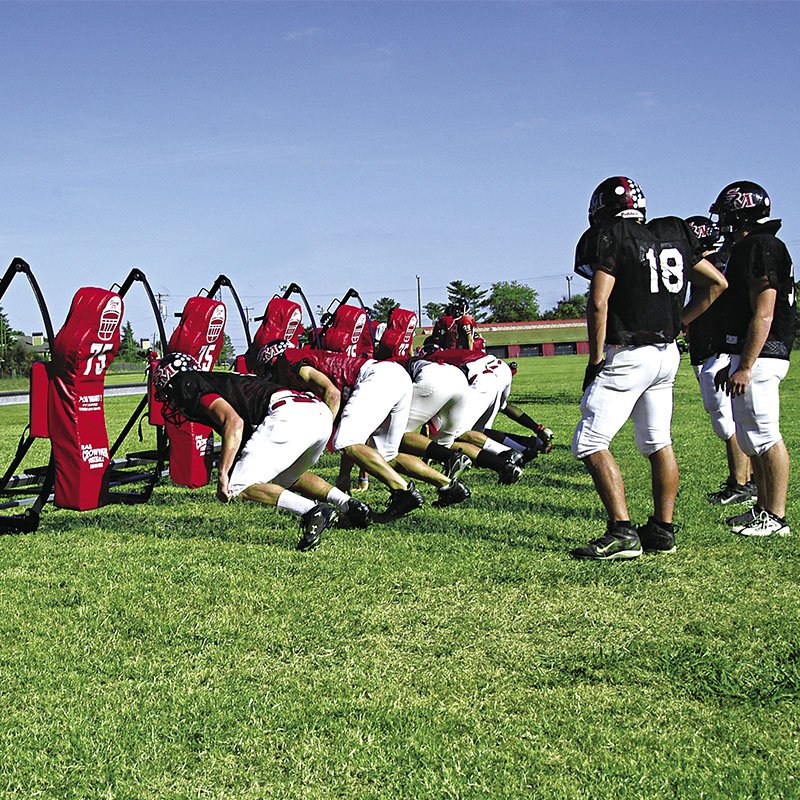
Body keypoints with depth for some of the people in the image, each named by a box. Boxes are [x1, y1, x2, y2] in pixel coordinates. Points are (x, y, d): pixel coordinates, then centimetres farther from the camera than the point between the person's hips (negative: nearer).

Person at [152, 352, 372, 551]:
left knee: (238, 486, -3)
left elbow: (234, 422, -12)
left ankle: (313, 511, -20)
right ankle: (350, 504, 13)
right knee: (287, 478, 31)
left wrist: (223, 475, -12)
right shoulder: (221, 380, 34)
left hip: (289, 415, -9)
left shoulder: (194, 389, 6)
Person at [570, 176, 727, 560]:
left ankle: (622, 533, -10)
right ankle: (663, 529, 19)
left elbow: (598, 303, -17)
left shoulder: (610, 238, -9)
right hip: (668, 355, 8)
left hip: (627, 355, -8)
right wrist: (678, 322, 18)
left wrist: (595, 360, -10)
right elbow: (716, 283, 16)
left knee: (590, 444, -4)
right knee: (658, 444, 15)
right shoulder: (673, 233, 11)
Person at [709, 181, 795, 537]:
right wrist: (732, 364, 25)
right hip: (749, 357, 11)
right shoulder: (748, 249, 18)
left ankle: (776, 517, -1)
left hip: (758, 358, -11)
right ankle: (763, 508, 23)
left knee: (765, 437, -6)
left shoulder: (761, 248, -14)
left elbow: (763, 315, -20)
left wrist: (744, 367, -22)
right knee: (751, 438, 15)